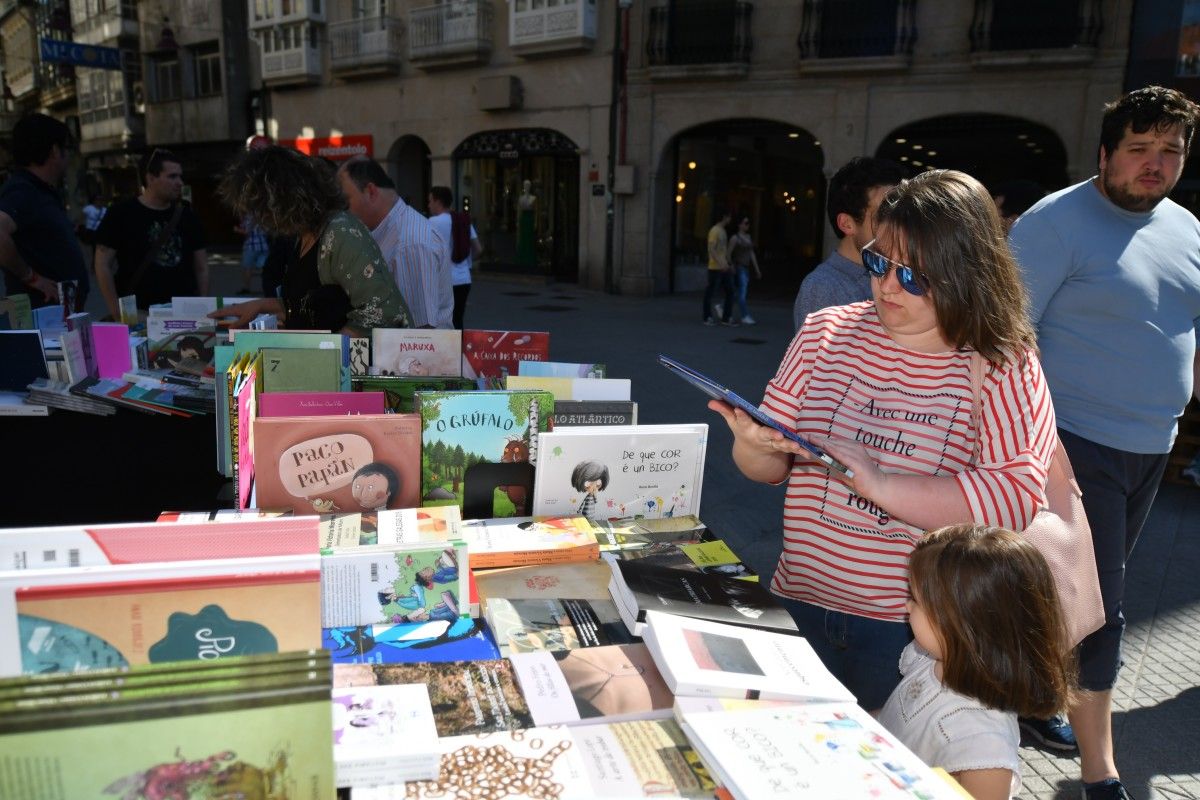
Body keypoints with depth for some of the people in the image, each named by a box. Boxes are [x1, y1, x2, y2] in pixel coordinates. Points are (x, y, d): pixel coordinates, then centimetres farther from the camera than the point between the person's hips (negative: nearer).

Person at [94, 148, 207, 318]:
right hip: (137, 314, -3)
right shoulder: (121, 214, -2)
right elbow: (103, 265, -3)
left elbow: (201, 267, 12)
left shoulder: (187, 215, 9)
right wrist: (117, 312, -11)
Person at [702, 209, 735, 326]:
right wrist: (720, 263, -29)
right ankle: (708, 317, 9)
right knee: (710, 292, 0)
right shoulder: (714, 230, -12)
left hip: (724, 268, 9)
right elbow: (711, 249, -21)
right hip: (715, 268, -9)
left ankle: (726, 318, 11)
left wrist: (729, 264, 22)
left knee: (730, 291, 7)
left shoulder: (723, 231, 16)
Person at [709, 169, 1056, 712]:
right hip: (801, 604, 3)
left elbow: (1016, 497, -19)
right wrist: (753, 446, -18)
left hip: (913, 631, -2)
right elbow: (770, 468, 5)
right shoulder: (826, 333, 1)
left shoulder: (1005, 370, -6)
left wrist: (879, 483, -27)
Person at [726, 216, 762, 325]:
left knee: (738, 293, 10)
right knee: (742, 292, -10)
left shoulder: (749, 237, 14)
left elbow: (752, 254, 14)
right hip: (738, 268, -8)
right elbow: (728, 253, -10)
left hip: (746, 269, 8)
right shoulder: (735, 238, -8)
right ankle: (745, 316, -8)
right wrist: (731, 267, -16)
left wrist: (757, 269, 11)